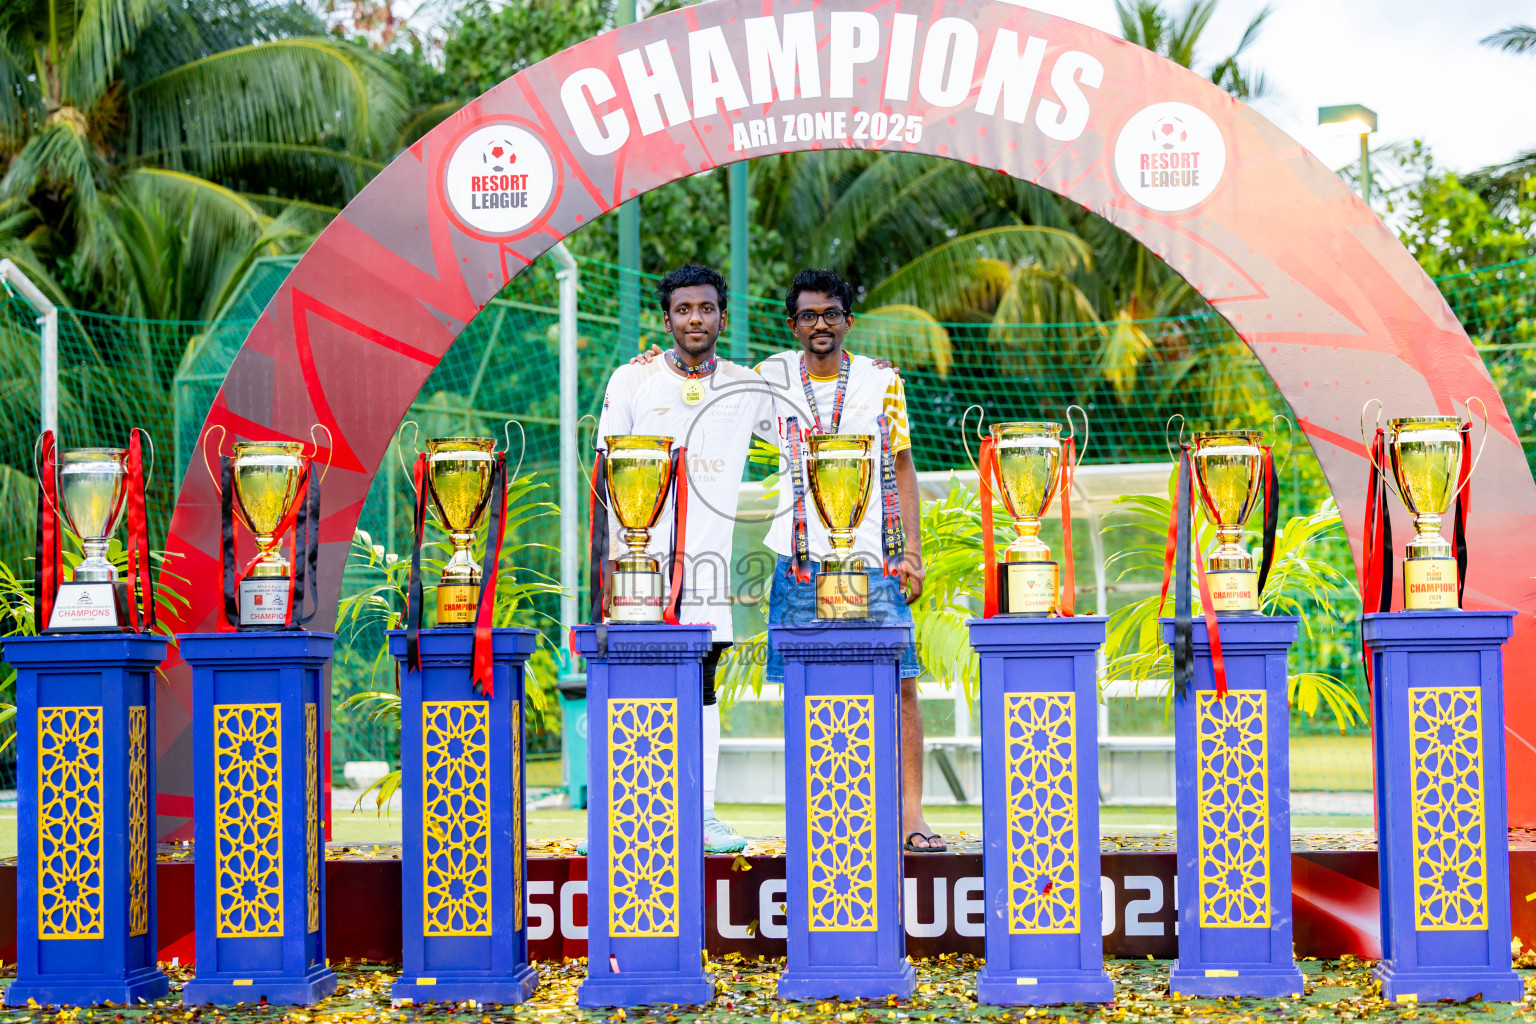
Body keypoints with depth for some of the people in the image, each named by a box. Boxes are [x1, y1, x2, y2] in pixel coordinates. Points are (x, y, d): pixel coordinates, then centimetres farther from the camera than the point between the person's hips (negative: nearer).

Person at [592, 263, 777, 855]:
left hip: (706, 558, 2)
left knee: (702, 684, 5)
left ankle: (703, 816, 9)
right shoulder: (631, 381, 4)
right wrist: (612, 549, -5)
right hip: (640, 554, -2)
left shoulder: (747, 389, 9)